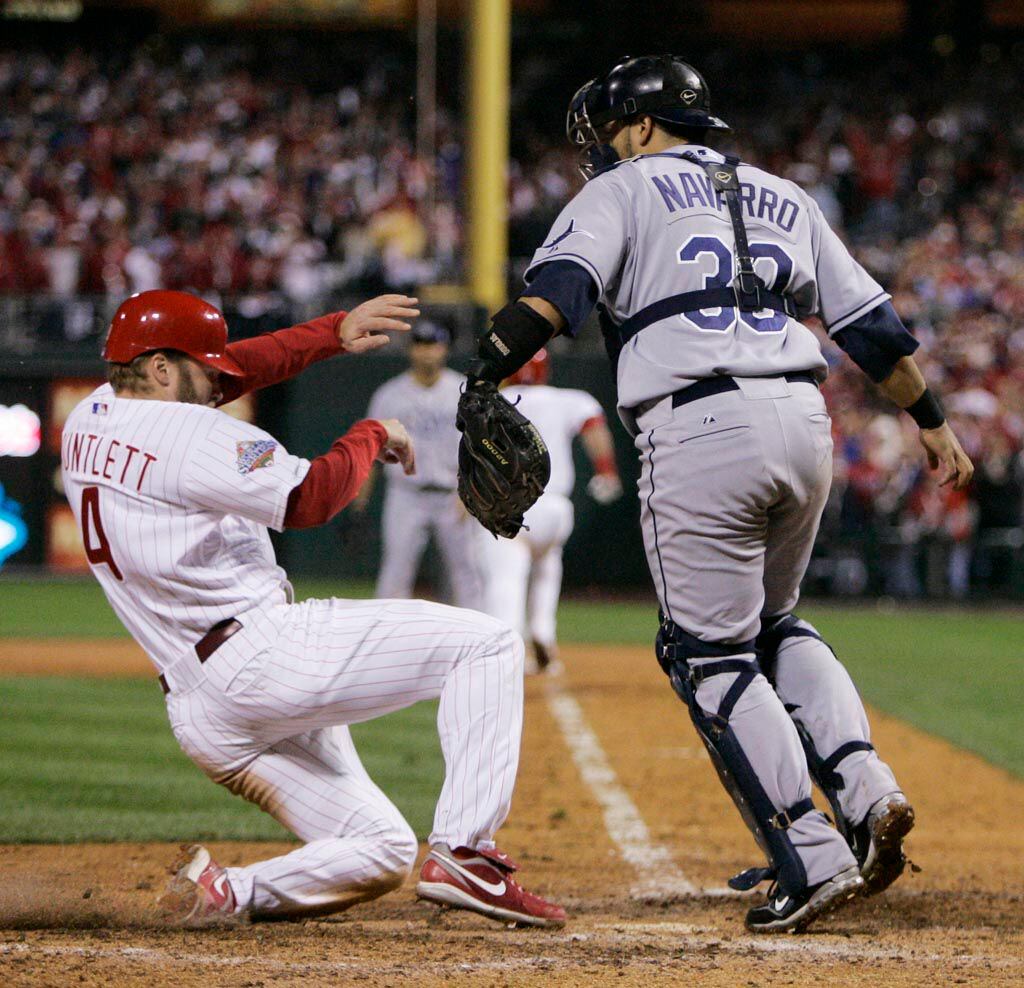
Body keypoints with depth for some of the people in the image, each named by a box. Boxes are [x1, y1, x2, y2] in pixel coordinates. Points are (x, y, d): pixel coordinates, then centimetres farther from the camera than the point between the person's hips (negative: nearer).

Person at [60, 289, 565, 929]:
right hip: (261, 653, -9)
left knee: (381, 853, 14)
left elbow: (234, 371, 24)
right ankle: (464, 856, -15)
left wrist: (335, 332, 16)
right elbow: (310, 498, -15)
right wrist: (374, 435, 3)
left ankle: (229, 894, -6)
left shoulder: (88, 423, 16)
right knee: (487, 644, -4)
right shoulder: (189, 433, -10)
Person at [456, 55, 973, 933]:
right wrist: (931, 420, 33)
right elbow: (872, 324, 24)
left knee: (712, 657, 3)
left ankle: (815, 860, -5)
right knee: (773, 626, 25)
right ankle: (867, 792, 6)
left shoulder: (623, 191, 9)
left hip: (700, 432, -6)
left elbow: (558, 287, -10)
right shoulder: (782, 199, 24)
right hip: (803, 422, 6)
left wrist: (487, 374, -21)